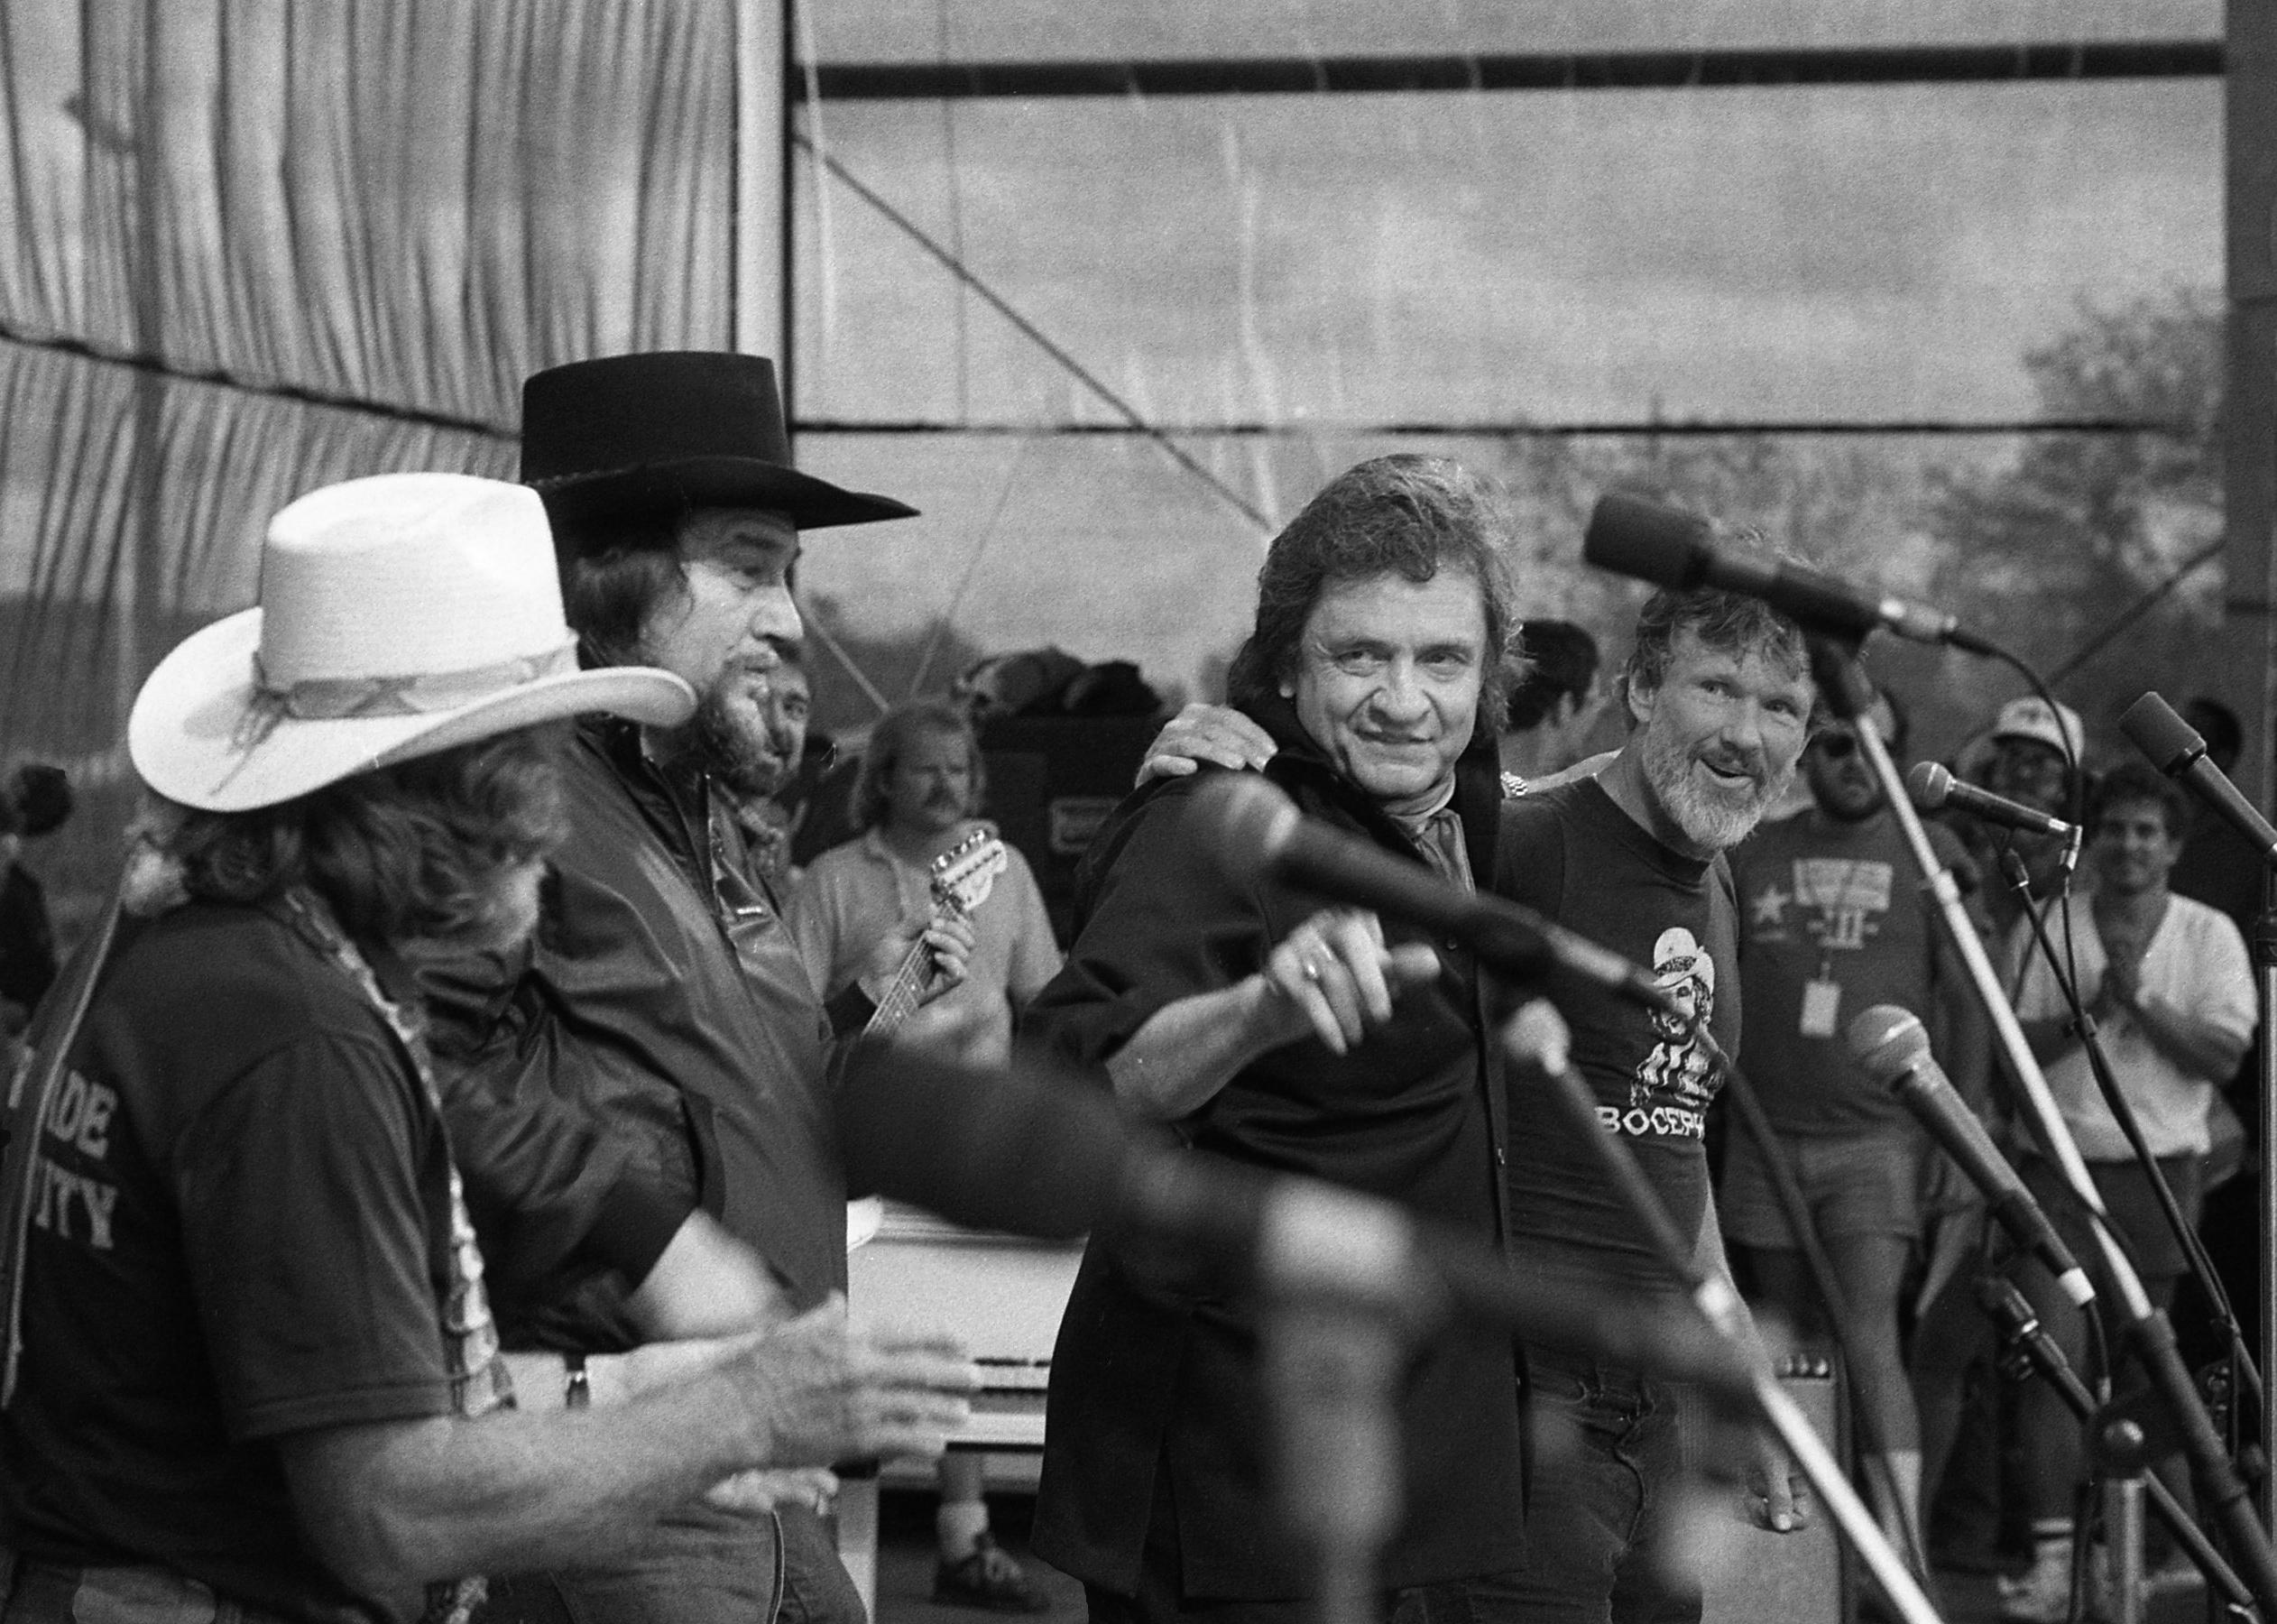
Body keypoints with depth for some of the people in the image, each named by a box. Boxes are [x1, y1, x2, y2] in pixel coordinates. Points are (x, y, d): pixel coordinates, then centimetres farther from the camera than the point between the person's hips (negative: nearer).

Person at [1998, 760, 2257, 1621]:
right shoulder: (2047, 929, 4)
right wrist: (2092, 1007, -14)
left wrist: (2142, 1001, -15)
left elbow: (2224, 1056, -4)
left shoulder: (2209, 936, 5)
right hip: (2061, 1168, -1)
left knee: (2142, 1363, 7)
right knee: (2056, 1350, -13)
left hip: (2160, 1171, 1)